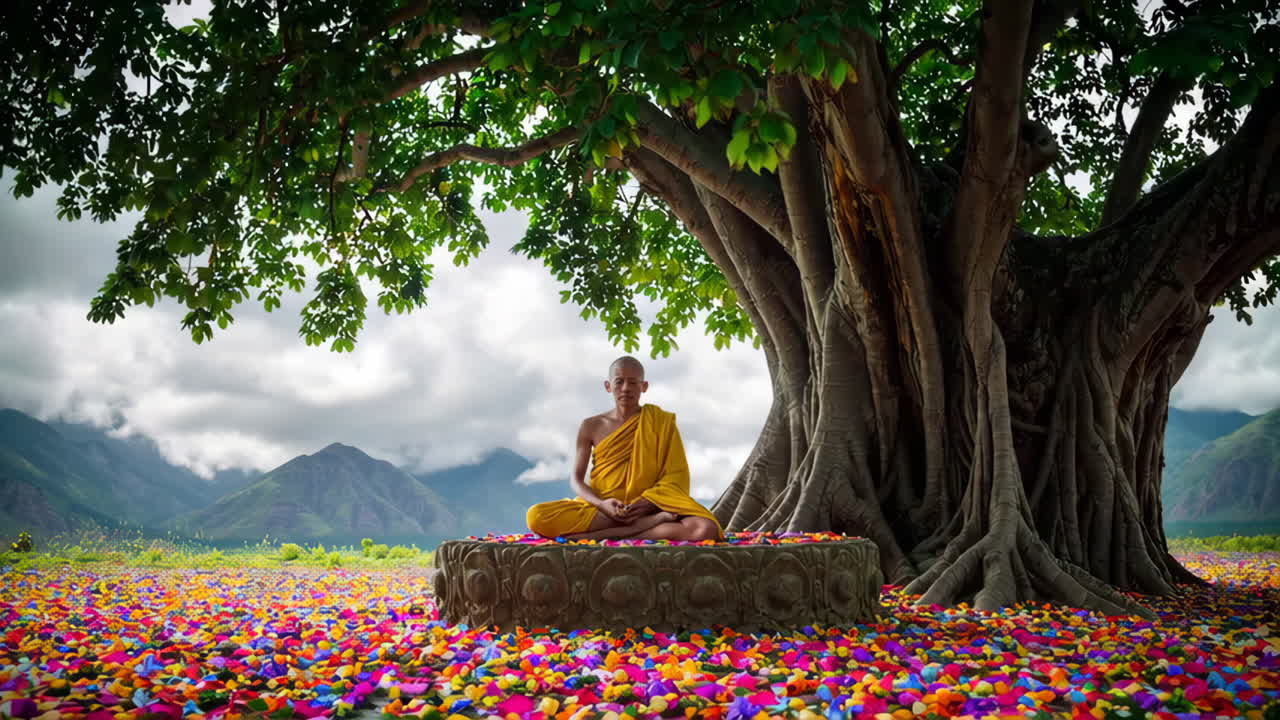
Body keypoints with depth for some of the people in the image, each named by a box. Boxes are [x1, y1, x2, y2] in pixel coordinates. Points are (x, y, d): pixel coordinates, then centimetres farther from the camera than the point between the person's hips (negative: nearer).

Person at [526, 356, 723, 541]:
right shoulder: (591, 426, 10)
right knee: (537, 516, -30)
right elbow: (576, 479, 7)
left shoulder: (660, 422, 7)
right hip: (599, 508, 2)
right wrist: (602, 504, -15)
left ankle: (597, 535, -30)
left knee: (705, 529, -32)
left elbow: (675, 476, 2)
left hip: (646, 508, -1)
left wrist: (647, 503, -18)